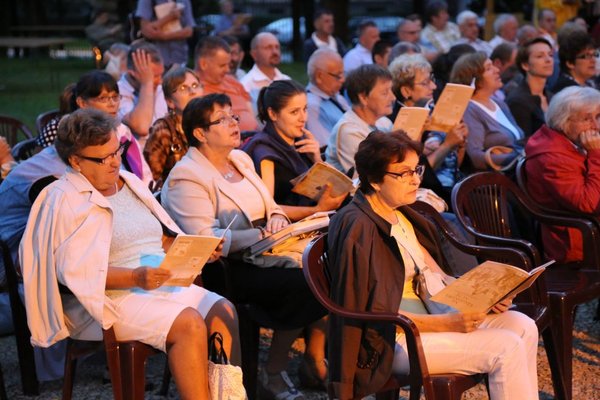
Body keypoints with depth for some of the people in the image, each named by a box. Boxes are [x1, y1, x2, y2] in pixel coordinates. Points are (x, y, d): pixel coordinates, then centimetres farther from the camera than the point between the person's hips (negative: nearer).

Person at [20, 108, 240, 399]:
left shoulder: (129, 182, 16)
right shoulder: (64, 202, -7)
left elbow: (163, 237, 22)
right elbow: (74, 271, -16)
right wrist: (135, 277, -27)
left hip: (162, 284, 7)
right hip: (109, 298, -7)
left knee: (223, 312, -17)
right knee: (189, 324, -29)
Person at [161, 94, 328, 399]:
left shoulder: (241, 159, 18)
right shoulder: (186, 177, -10)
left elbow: (271, 208, 21)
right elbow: (205, 239, -20)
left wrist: (277, 219, -4)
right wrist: (262, 234, -24)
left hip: (262, 252, 8)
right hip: (226, 269, -8)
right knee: (302, 282, -27)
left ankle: (315, 357, -1)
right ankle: (273, 374, -10)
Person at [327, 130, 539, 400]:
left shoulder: (403, 214, 12)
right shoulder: (358, 228, -17)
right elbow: (374, 313, -19)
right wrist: (447, 324, -23)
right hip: (396, 339, -9)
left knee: (523, 327, -5)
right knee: (506, 349, -19)